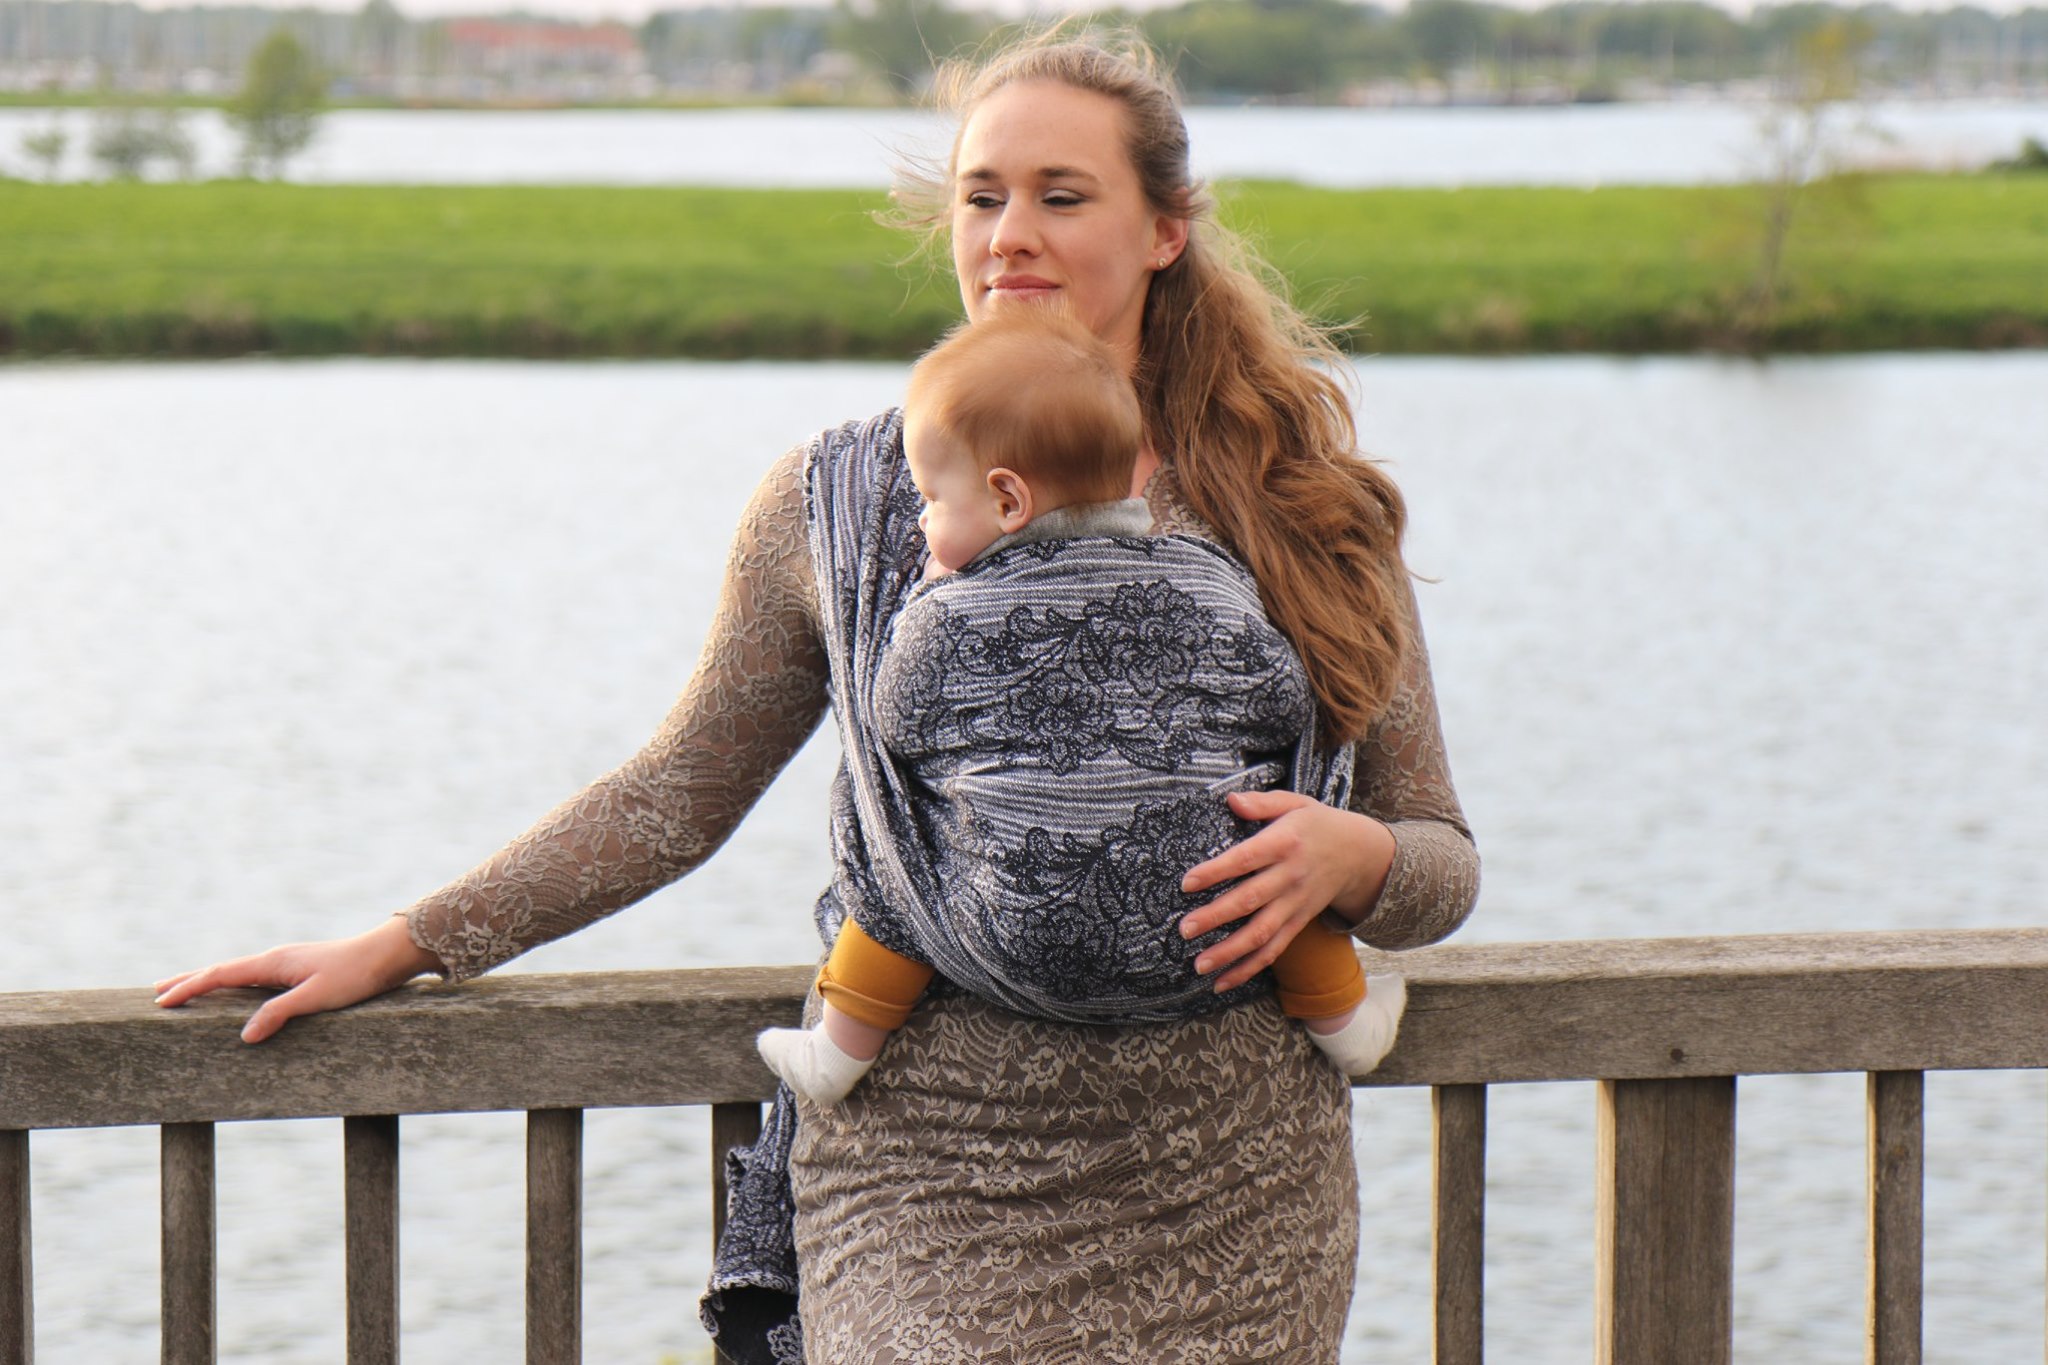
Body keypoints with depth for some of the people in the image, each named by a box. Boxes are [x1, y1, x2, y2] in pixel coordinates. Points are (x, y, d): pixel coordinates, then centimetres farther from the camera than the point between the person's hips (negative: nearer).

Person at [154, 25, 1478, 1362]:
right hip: (923, 1191, 0)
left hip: (1230, 1204, 0)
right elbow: (677, 795, 15)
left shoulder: (1303, 515, 4)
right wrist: (401, 947, 12)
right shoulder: (837, 502, 5)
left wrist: (1347, 856, -15)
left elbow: (1443, 860, 9)